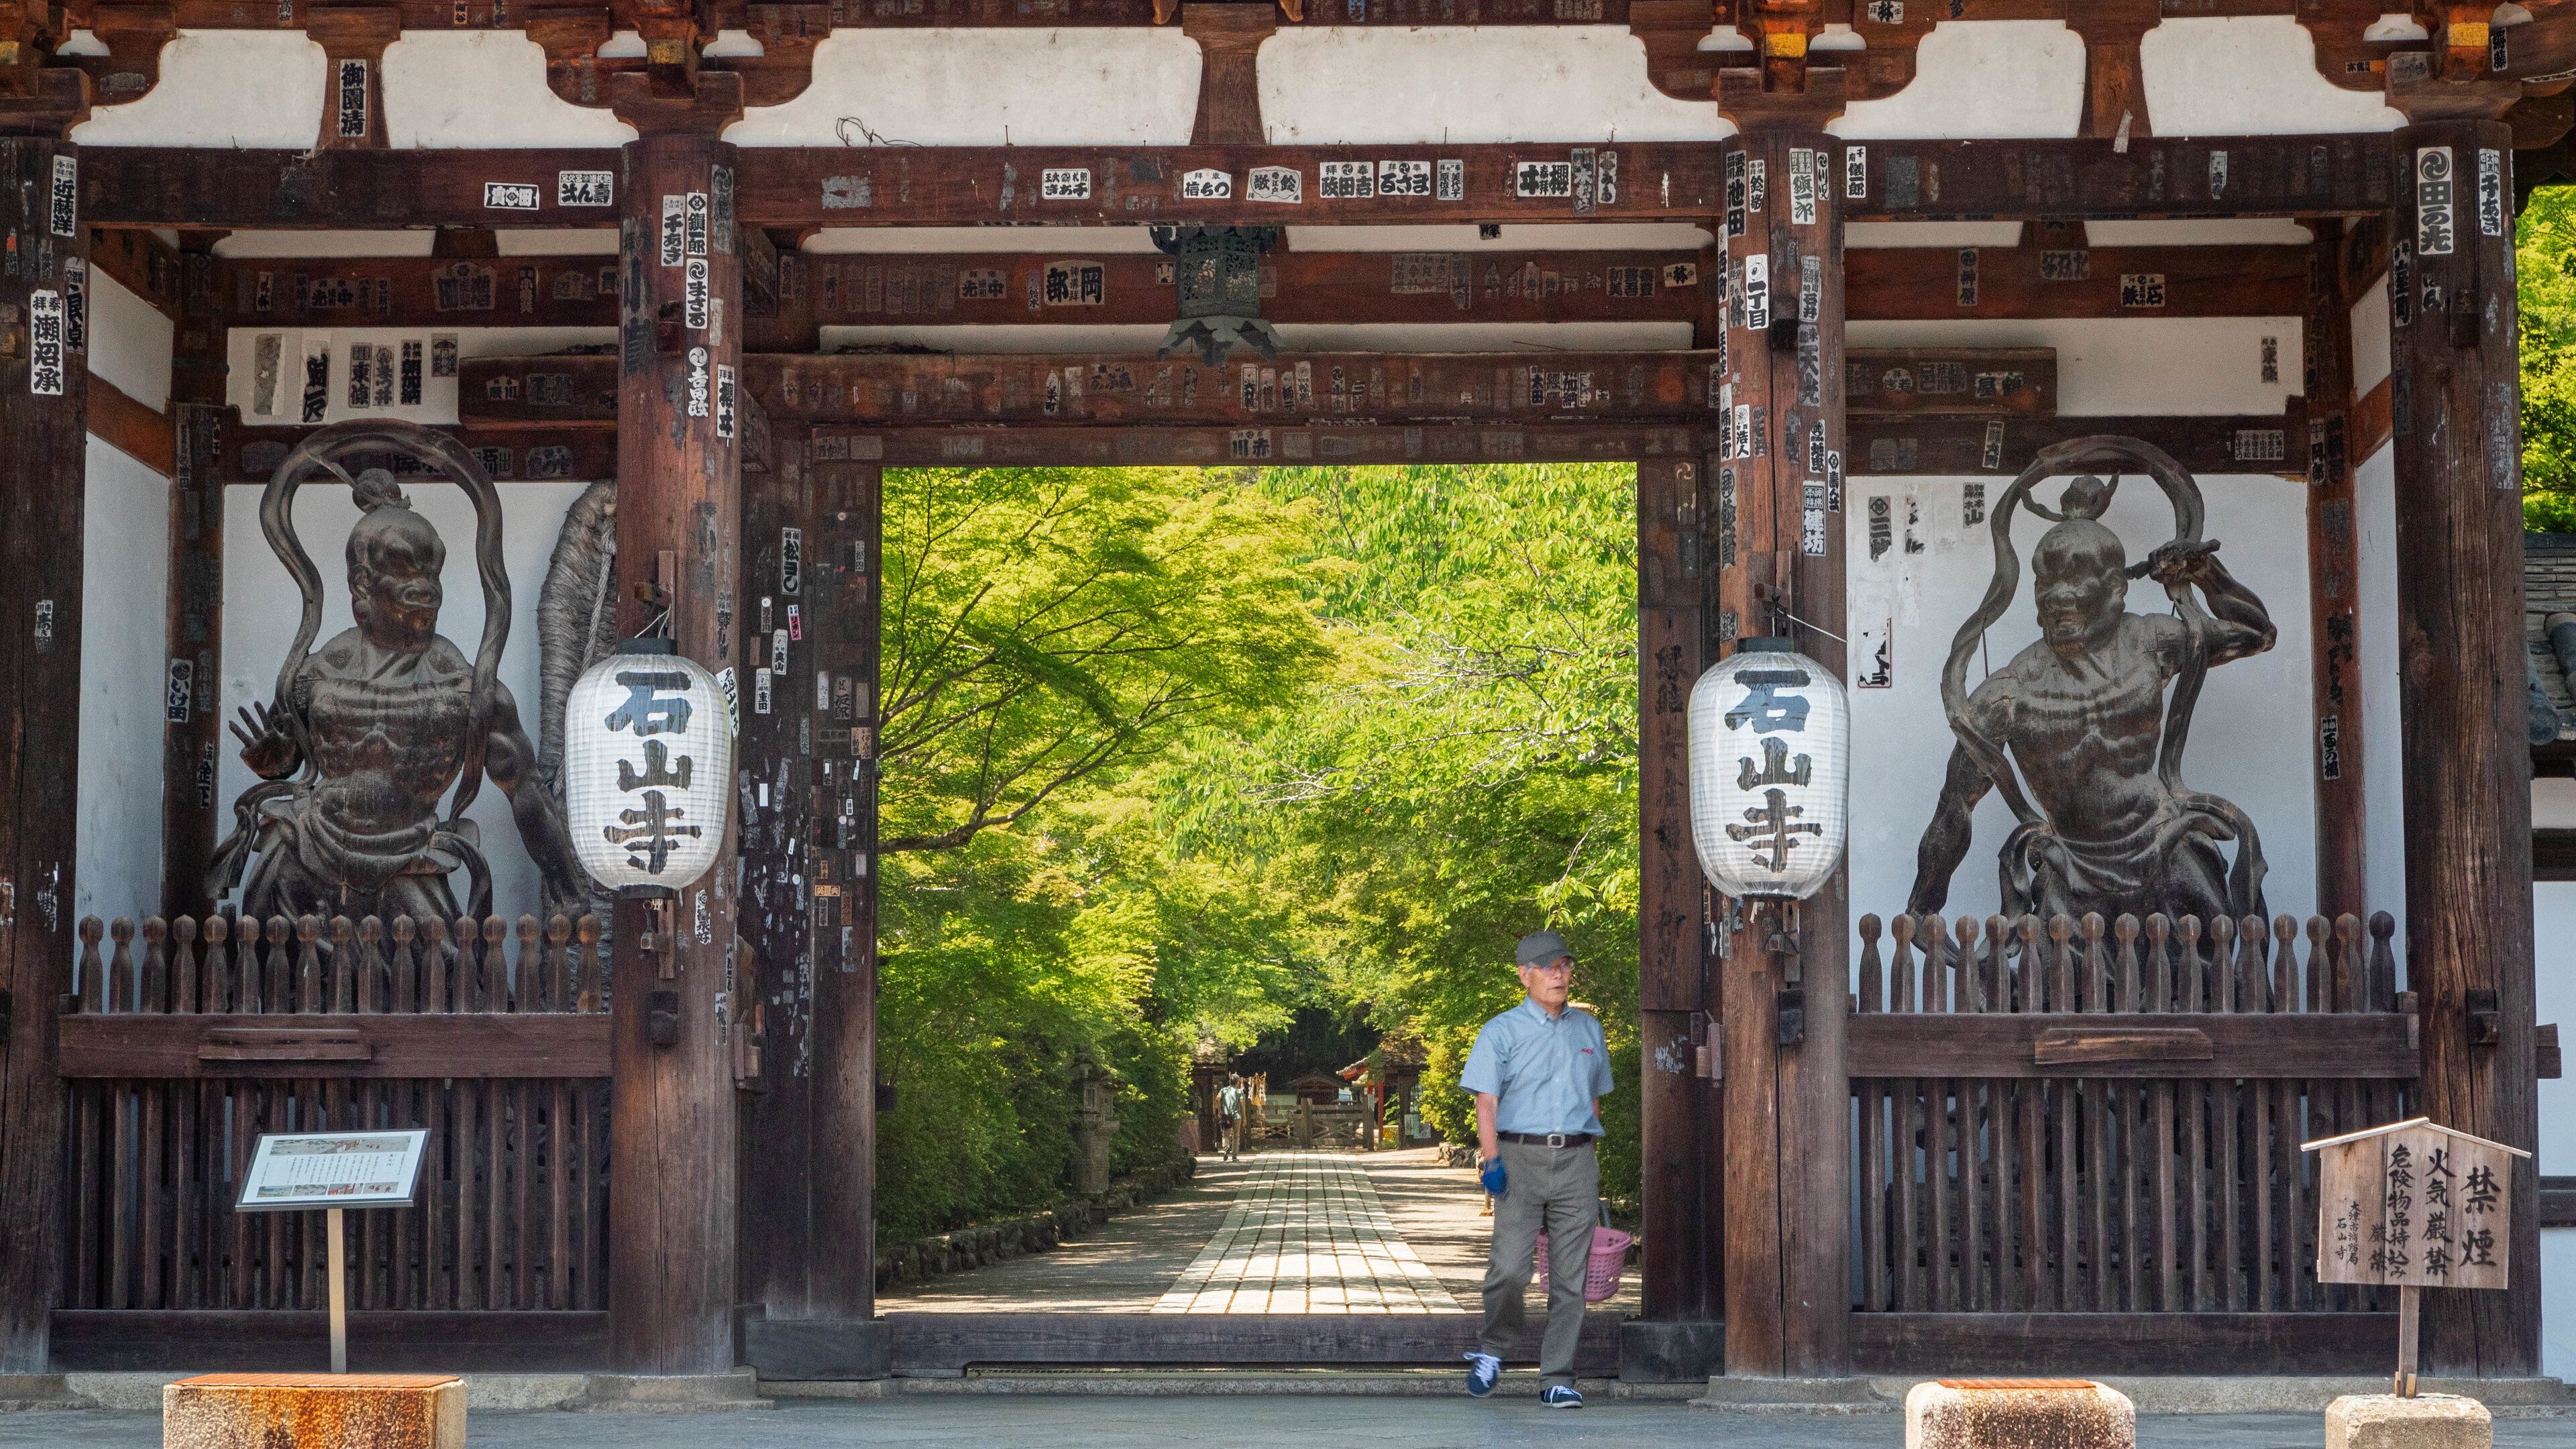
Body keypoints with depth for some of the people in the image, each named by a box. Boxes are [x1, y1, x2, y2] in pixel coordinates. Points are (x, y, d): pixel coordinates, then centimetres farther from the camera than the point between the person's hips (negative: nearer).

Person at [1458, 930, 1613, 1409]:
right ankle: (1491, 1351, 10)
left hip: (1576, 1159, 3)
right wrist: (1491, 1161, -14)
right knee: (1509, 1268, -14)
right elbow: (1486, 1100, -3)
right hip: (1521, 1157, -3)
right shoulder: (1502, 1031, 3)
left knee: (1569, 1278, 0)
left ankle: (1558, 1379, 5)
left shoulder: (1589, 1029, 16)